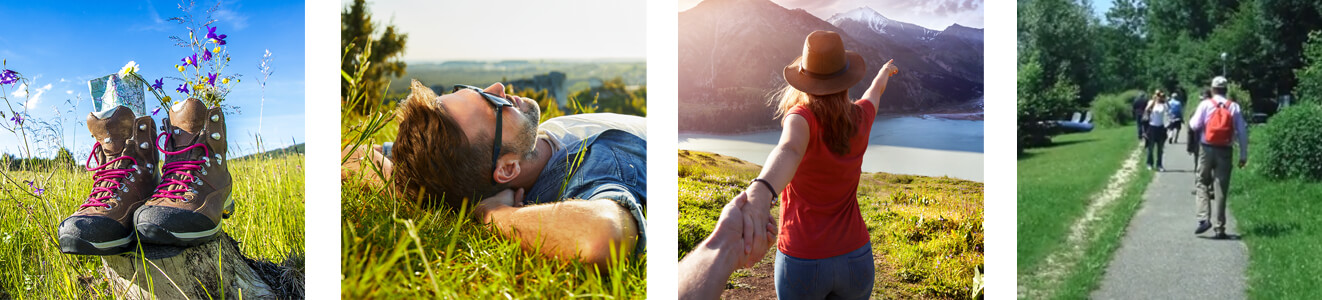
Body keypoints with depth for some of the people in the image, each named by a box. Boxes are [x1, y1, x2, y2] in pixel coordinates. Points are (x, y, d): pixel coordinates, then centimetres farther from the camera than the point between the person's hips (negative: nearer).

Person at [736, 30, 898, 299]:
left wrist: (761, 192, -66)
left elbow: (790, 149, -44)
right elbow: (876, 92, 24)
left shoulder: (803, 118, -19)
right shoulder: (860, 119, -2)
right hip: (855, 257, 4)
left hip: (801, 263, -4)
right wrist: (884, 73, 49)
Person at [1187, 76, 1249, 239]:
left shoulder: (1205, 105, -4)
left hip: (1207, 149, -1)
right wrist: (1243, 154, 7)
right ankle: (1219, 228, 4)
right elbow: (1242, 132, 2)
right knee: (1221, 189, 5)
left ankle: (1204, 218, -9)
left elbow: (1194, 125, -5)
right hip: (1225, 151, 1)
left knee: (1203, 183, 11)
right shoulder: (1234, 107, 2)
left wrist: (1192, 119, 17)